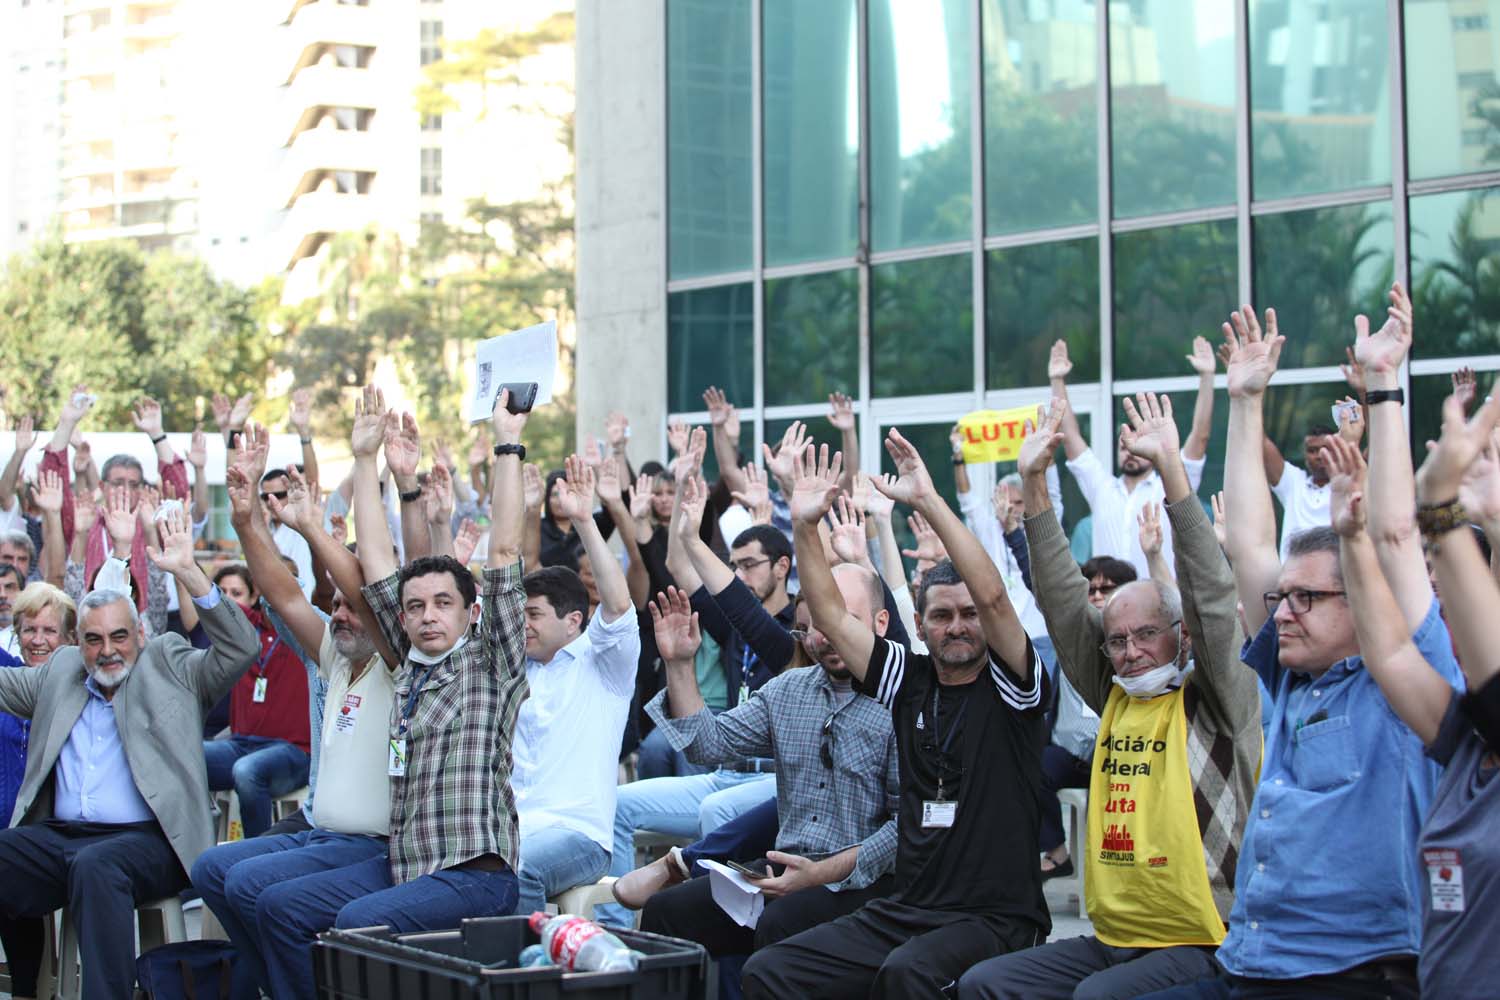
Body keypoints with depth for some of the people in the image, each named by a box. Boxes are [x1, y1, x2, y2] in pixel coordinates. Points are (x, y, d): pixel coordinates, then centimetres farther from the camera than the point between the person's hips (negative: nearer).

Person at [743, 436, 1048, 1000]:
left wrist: (927, 500, -21)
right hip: (905, 910, 6)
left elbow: (992, 596, -19)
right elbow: (830, 617, 10)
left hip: (996, 920, -5)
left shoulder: (1009, 686, -2)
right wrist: (806, 526, 0)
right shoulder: (909, 681, 12)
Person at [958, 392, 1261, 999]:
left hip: (1197, 945, -6)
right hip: (1111, 940, 6)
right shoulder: (1114, 698, 12)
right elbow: (1064, 606, 10)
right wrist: (1035, 485, 5)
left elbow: (1212, 595, -14)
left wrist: (1170, 467, -18)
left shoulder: (1217, 700, -3)